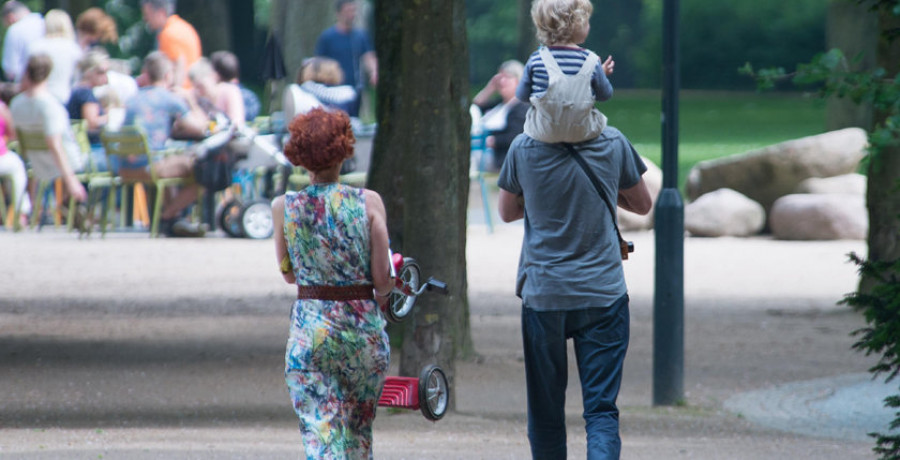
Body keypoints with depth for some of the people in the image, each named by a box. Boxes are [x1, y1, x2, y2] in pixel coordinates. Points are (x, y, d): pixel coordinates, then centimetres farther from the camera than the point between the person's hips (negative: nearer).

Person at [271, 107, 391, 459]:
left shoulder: (284, 207, -3)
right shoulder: (368, 202, -7)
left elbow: (288, 274, 10)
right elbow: (383, 280, -6)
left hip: (310, 327, -1)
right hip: (365, 327, 1)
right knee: (359, 432, 18)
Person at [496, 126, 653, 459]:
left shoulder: (524, 149, -6)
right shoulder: (613, 144, -4)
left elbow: (507, 212, 9)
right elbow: (642, 204, 11)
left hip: (542, 294, 0)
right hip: (603, 293, 0)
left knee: (545, 409, 13)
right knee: (602, 409, -3)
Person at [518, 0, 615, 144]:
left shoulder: (537, 60, -12)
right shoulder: (591, 61, -12)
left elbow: (522, 95, -1)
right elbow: (604, 94, 2)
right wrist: (602, 74, 23)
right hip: (582, 132, -1)